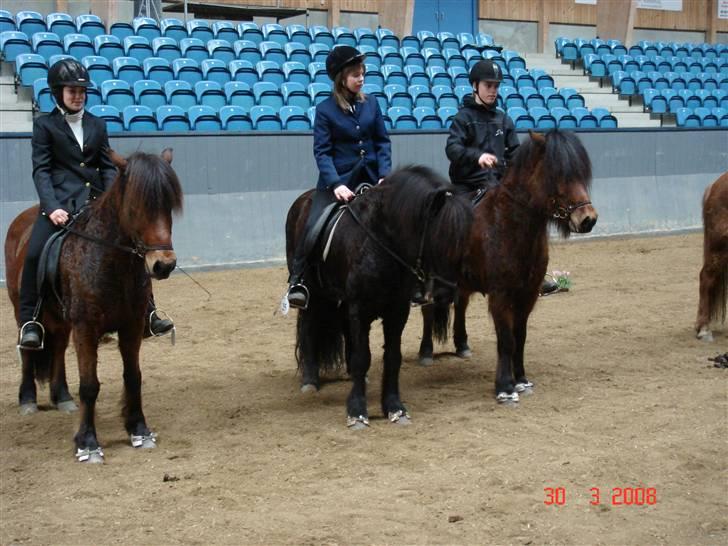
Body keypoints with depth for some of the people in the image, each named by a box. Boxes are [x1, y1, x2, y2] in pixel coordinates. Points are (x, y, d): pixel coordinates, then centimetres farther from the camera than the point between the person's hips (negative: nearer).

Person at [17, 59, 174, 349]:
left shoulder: (97, 125, 14)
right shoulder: (45, 124, 4)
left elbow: (108, 167, 13)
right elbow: (41, 170, -3)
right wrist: (52, 207, -17)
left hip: (96, 200, 4)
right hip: (61, 200, -4)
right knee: (35, 253, -23)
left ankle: (147, 314, 7)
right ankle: (29, 321, -11)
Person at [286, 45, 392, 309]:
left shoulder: (371, 103, 6)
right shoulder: (325, 109, -4)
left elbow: (382, 142, 8)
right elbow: (322, 152, -8)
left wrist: (385, 174, -6)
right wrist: (336, 184, -21)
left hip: (369, 177, 4)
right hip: (337, 179, -4)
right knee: (314, 226, -21)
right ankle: (297, 281, -10)